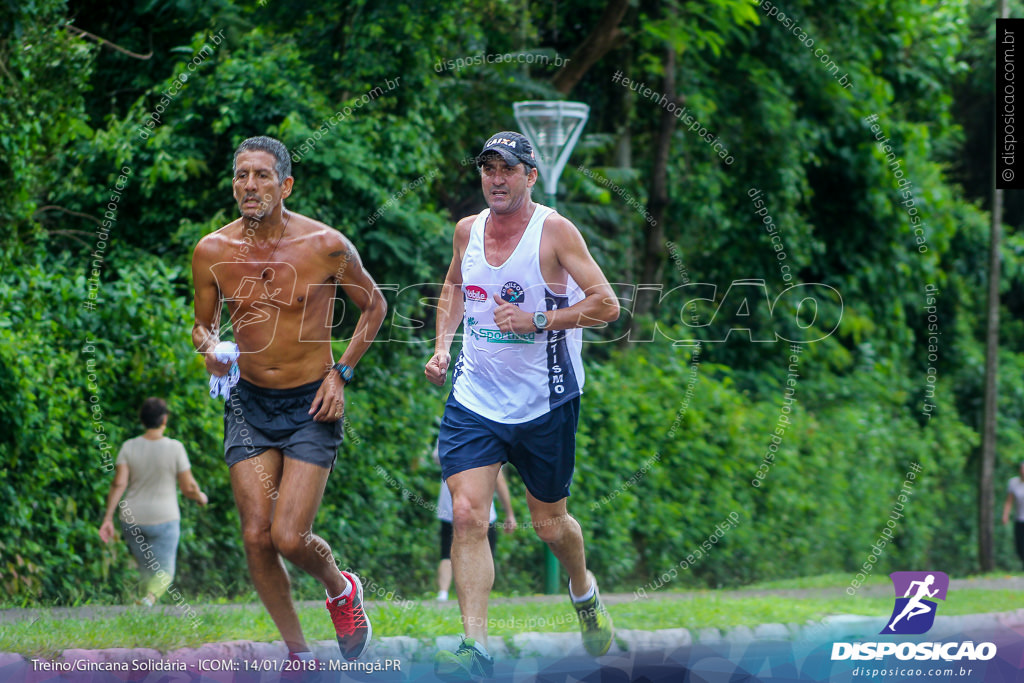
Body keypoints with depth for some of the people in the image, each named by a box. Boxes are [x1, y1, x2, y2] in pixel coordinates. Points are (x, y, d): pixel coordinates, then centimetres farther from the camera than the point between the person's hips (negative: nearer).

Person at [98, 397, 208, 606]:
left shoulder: (129, 447, -3)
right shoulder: (175, 448, -9)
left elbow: (119, 483, -10)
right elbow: (188, 488, -6)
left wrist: (108, 518, -8)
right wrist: (200, 497, 16)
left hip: (132, 521, 3)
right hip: (164, 519, -3)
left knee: (147, 571, 19)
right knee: (164, 573, 0)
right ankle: (149, 599, -28)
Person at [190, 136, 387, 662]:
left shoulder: (326, 246, -11)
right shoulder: (212, 252, -4)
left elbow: (374, 306, 6)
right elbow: (203, 325, 12)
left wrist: (341, 372, -3)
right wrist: (209, 347, -12)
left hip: (312, 404, -3)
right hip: (249, 403, 3)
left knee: (288, 537, -12)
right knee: (256, 537, -4)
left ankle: (340, 588, 22)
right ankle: (298, 653, 14)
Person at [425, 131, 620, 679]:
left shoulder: (554, 231, -11)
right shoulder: (467, 230, 4)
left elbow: (606, 305, -15)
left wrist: (535, 320, -23)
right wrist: (442, 345, 10)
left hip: (545, 402, -3)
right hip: (474, 398, 3)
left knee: (549, 524, 11)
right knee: (467, 515, -14)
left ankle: (583, 592, 44)